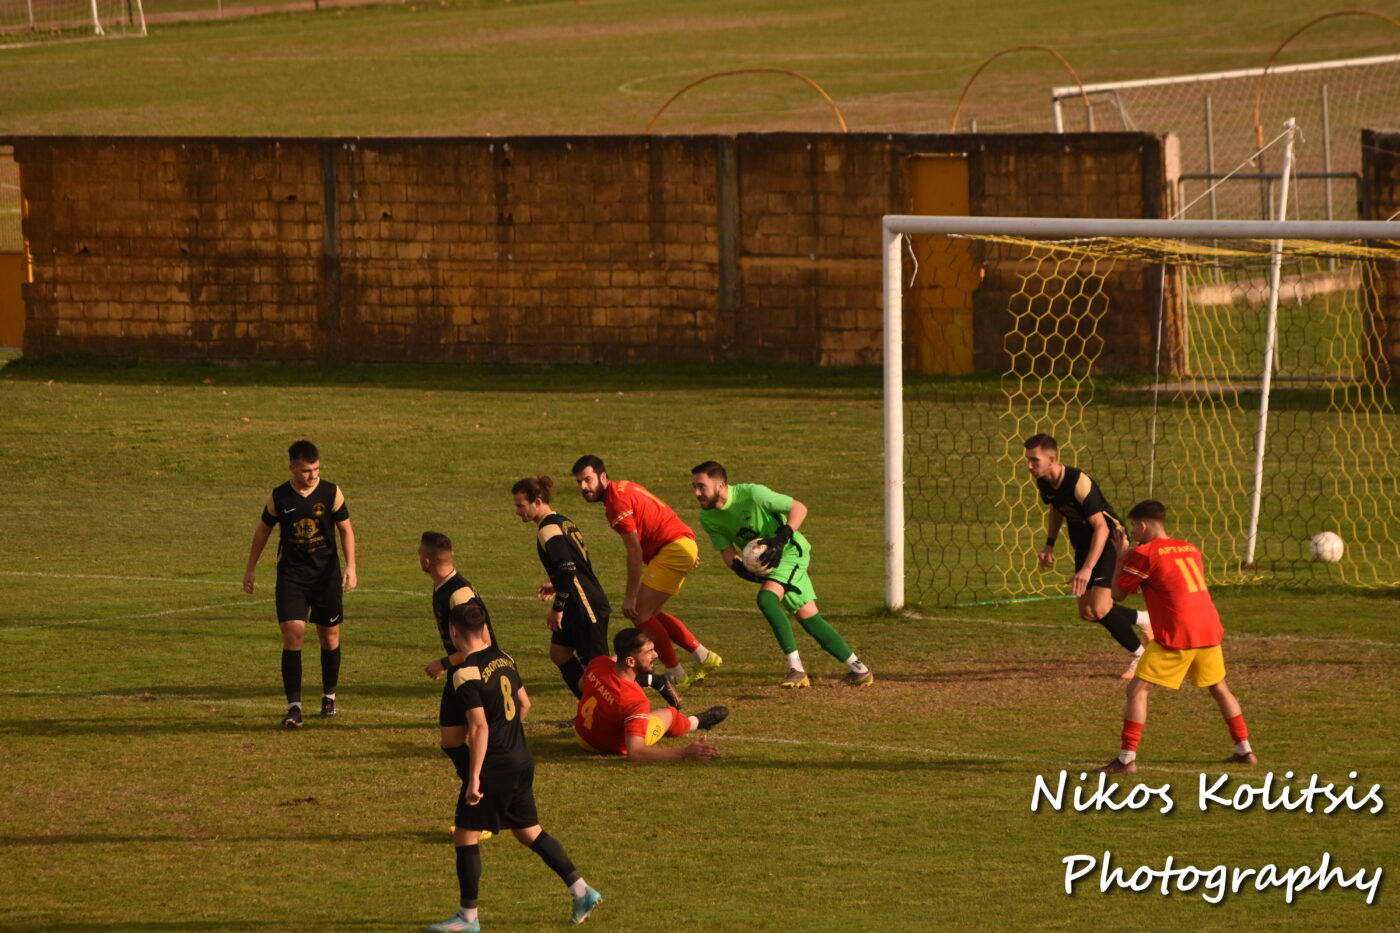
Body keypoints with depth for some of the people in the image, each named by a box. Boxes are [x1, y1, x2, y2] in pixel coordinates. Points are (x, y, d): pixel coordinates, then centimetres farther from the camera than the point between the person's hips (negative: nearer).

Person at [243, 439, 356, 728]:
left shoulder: (331, 493, -5)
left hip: (326, 574, 1)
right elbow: (263, 531, 10)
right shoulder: (279, 497, -4)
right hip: (291, 575, -1)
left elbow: (346, 530, 2)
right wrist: (249, 570, 13)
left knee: (330, 636, 9)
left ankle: (329, 696, 30)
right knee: (293, 634, -13)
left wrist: (350, 567, -9)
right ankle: (294, 706, -13)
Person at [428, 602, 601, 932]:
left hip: (494, 767, -8)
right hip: (522, 759, 8)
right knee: (528, 831, 18)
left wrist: (474, 778, -21)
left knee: (466, 836, 2)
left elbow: (479, 727, -23)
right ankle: (581, 891, 15)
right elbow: (524, 704, 17)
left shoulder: (466, 674, -18)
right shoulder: (503, 658, 7)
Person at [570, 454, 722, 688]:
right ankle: (705, 658, 20)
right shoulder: (623, 487, 12)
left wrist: (630, 597, -15)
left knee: (640, 614, -8)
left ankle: (676, 675, 1)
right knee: (650, 613, 15)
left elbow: (635, 552, -19)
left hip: (674, 549, -10)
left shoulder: (617, 502, -18)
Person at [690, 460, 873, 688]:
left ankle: (796, 668, -26)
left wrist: (781, 539, -32)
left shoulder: (751, 494, -26)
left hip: (791, 550, -7)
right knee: (808, 617, 5)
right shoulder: (708, 518, -6)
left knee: (766, 598, -28)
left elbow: (799, 508, -20)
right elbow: (727, 552, -4)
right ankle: (858, 670, 14)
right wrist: (739, 567, -27)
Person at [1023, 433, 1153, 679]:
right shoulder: (1044, 483, -5)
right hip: (1083, 546, 8)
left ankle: (1138, 655, 4)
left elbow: (1101, 527, -32)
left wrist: (1087, 569, -38)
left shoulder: (1078, 482, -30)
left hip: (1110, 541, -8)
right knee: (1087, 612, 8)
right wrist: (1049, 545, 8)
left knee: (1099, 608, -19)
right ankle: (1143, 620, 31)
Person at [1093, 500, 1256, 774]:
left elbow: (1117, 593, 4)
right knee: (1219, 688, 25)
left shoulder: (1145, 554, -3)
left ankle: (1127, 759, -10)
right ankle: (1245, 750, 27)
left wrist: (1121, 557, 17)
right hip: (1209, 629, 7)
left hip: (1177, 636, -7)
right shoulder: (1190, 549, 17)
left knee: (1137, 689, -3)